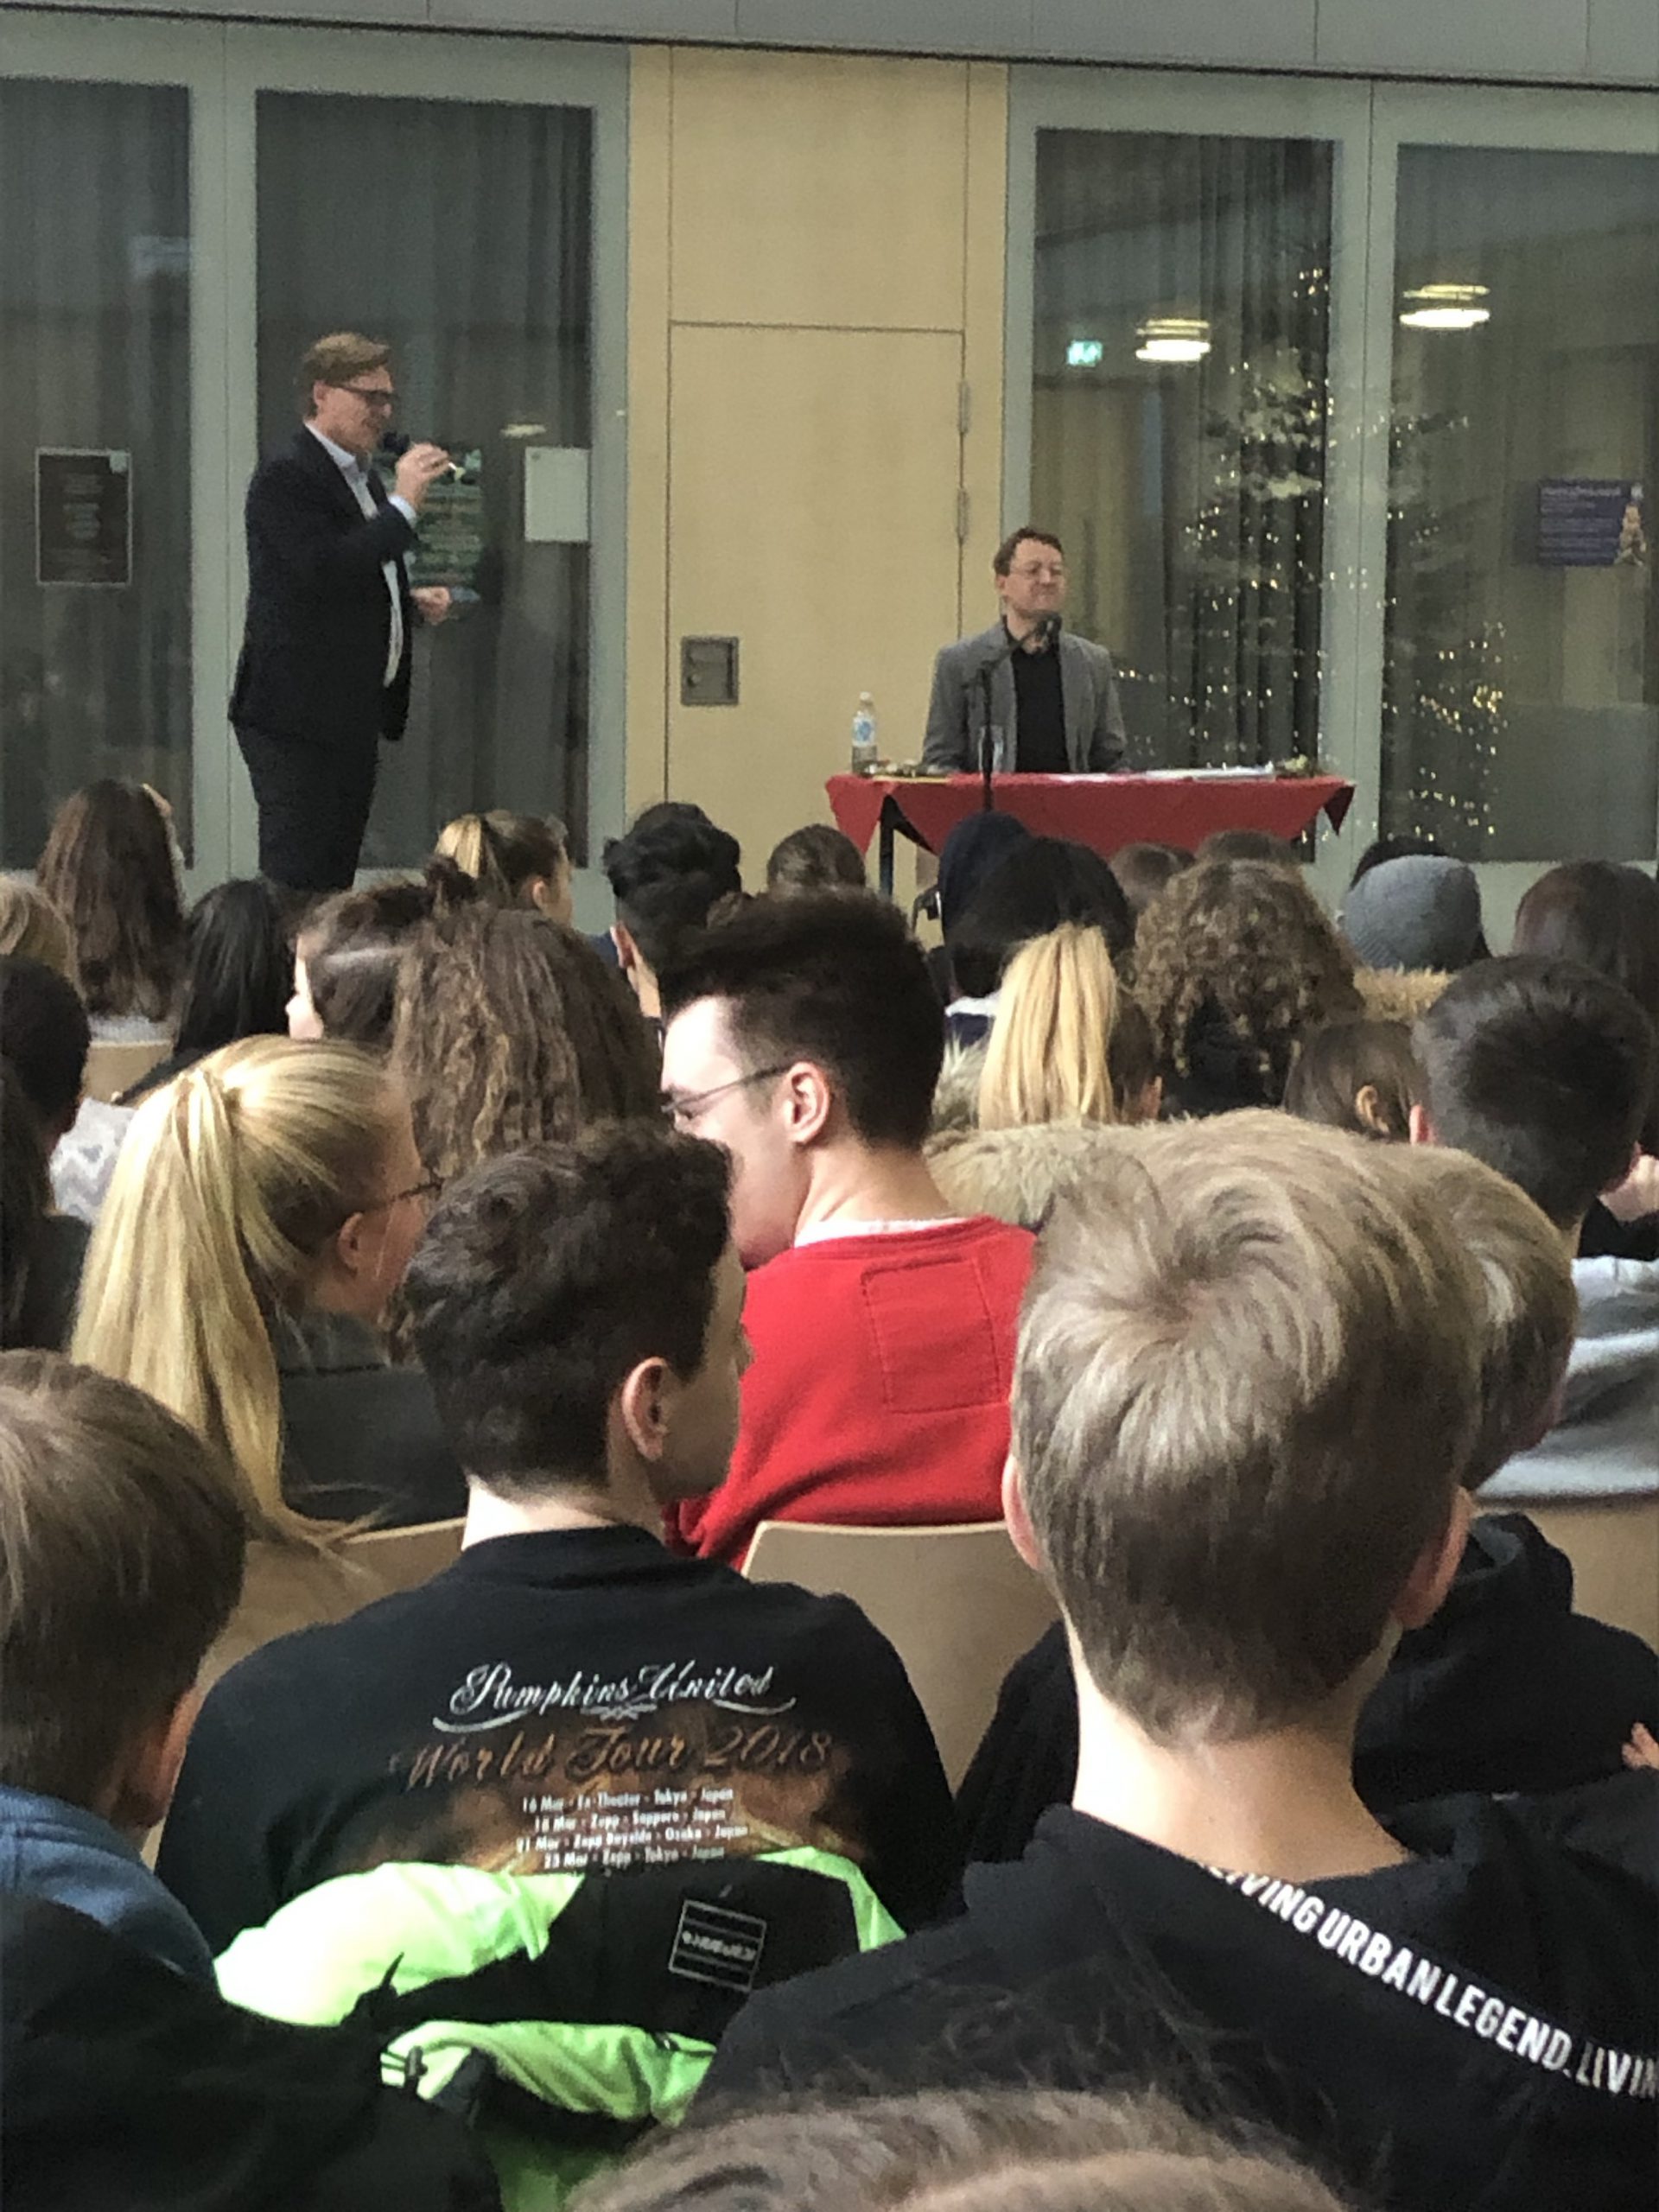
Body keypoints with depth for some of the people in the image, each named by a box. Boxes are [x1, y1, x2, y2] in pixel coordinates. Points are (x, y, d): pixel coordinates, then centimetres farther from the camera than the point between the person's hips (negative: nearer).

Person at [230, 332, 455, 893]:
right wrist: (403, 505, -20)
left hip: (352, 715, 9)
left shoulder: (363, 479, 19)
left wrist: (413, 604, 10)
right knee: (296, 882, -10)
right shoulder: (284, 477, -11)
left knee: (334, 883, 9)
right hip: (298, 716, -9)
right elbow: (322, 571, -25)